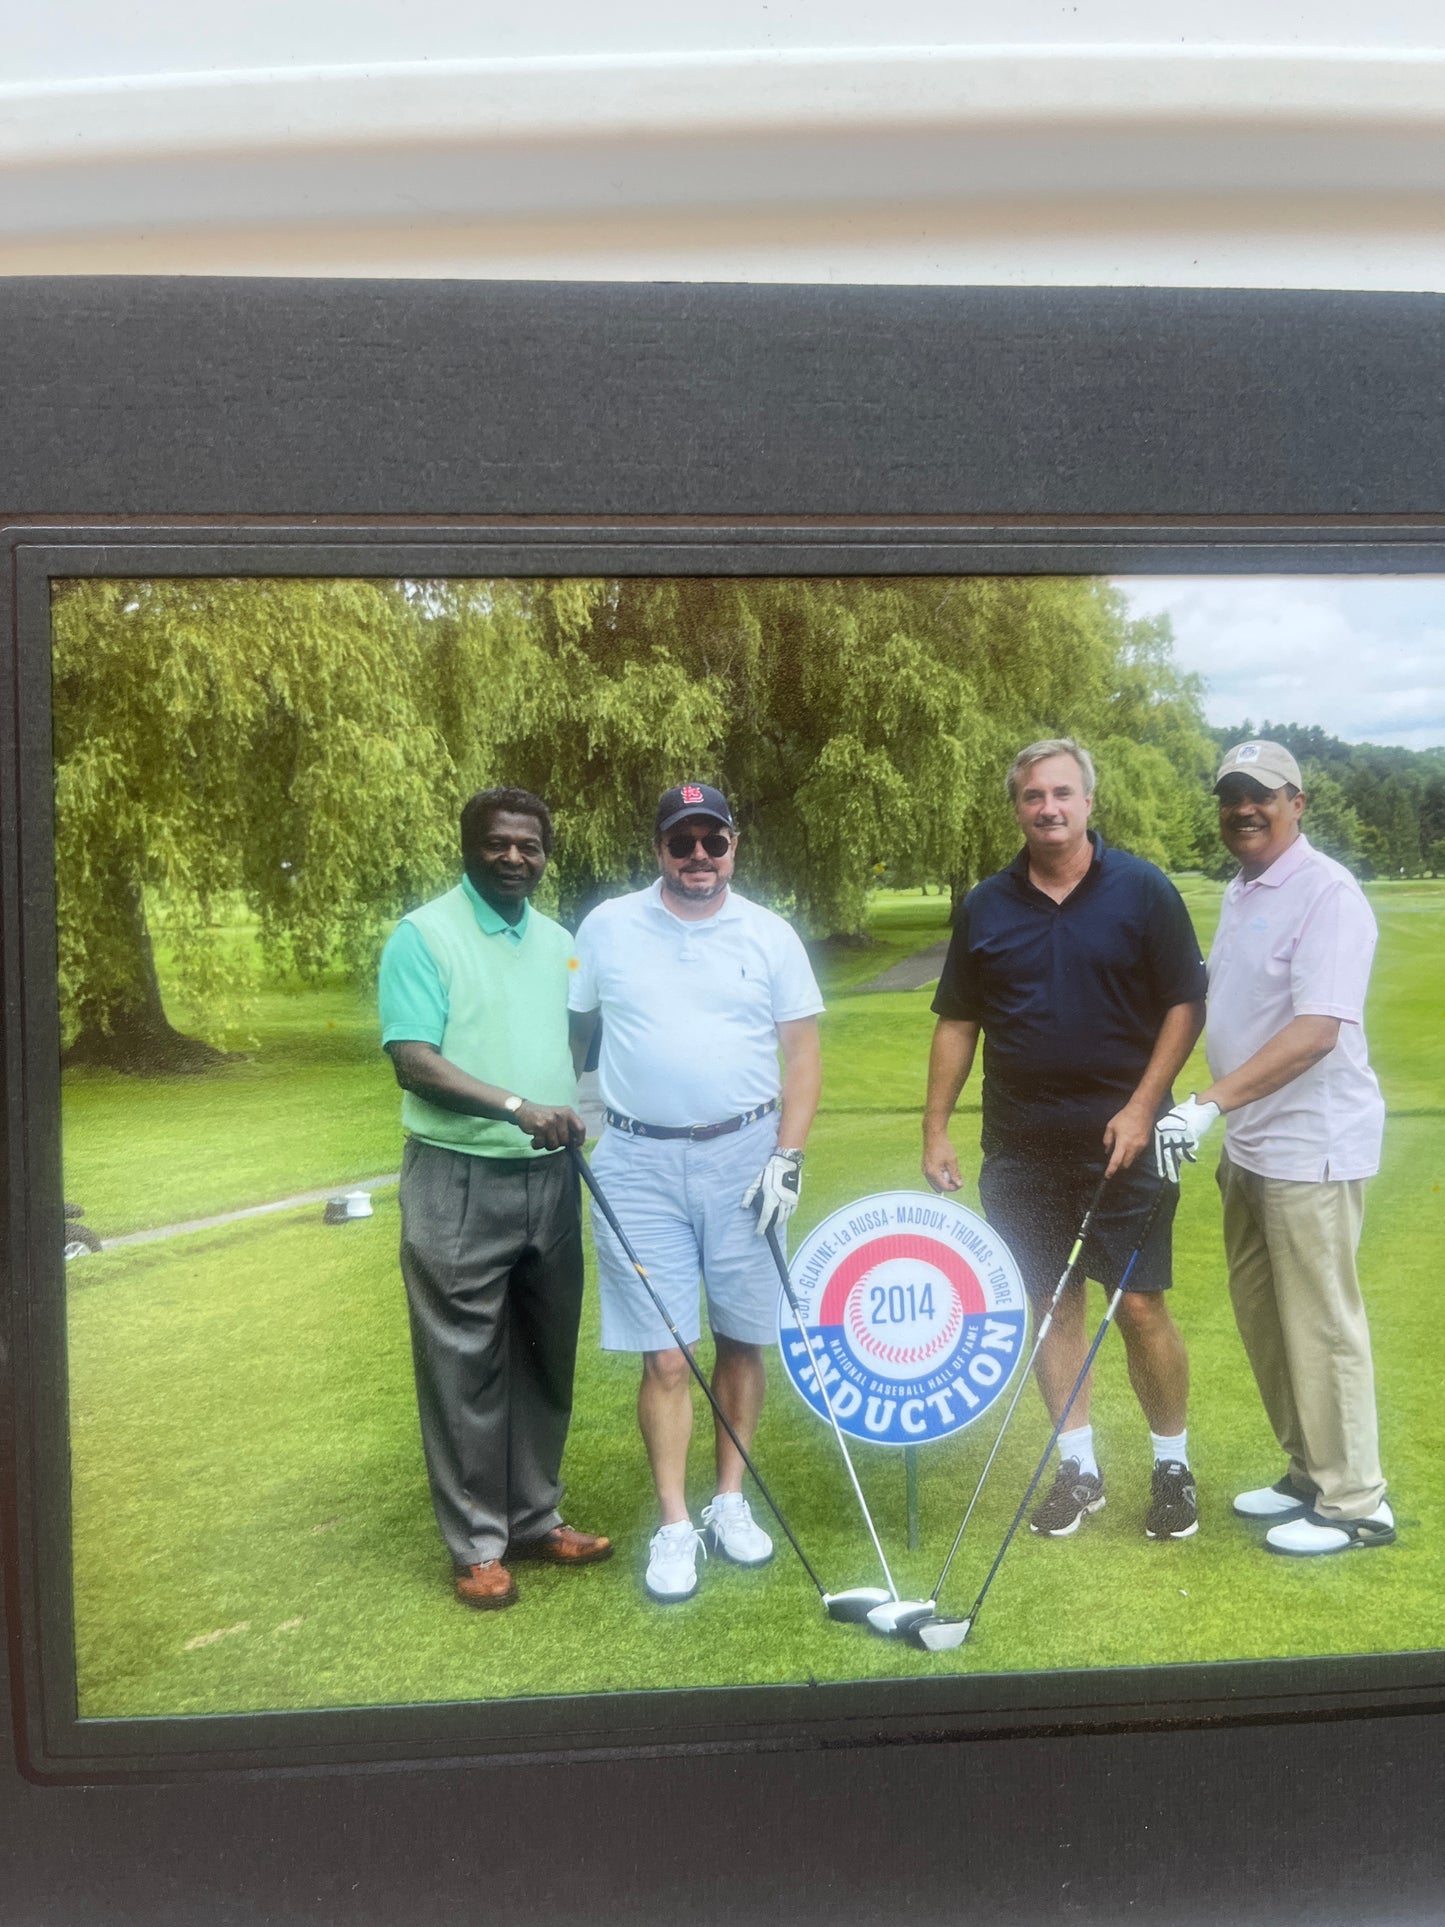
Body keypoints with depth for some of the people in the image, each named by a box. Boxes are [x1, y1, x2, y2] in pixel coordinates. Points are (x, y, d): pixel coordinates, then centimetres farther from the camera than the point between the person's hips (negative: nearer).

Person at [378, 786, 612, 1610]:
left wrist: (578, 1118, 6)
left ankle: (534, 1516, 28)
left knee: (546, 1358, 14)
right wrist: (515, 1106, -27)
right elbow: (413, 1060, -17)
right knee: (465, 1368, 1)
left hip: (551, 1178, 6)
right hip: (460, 1180, -6)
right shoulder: (424, 936, -7)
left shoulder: (560, 942, 12)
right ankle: (478, 1544, 13)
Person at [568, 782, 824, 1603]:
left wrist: (788, 1157, -4)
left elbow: (802, 1051, 4)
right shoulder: (607, 928, 3)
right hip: (640, 1164, -1)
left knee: (743, 1340, 7)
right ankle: (675, 1526, 10)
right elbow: (575, 1033, 10)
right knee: (666, 1356, -1)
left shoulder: (770, 936, 4)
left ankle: (731, 1501, 24)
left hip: (744, 1156, 1)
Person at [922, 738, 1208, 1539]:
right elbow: (956, 1023, 10)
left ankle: (1173, 1465, 19)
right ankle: (1078, 1466, 23)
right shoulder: (985, 907, 5)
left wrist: (1142, 1106, -12)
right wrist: (935, 1128, 5)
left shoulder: (1143, 891, -3)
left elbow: (1185, 1005, -3)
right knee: (1052, 1305, 9)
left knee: (1141, 1306, 0)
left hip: (1122, 1141, -3)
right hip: (1021, 1147, 3)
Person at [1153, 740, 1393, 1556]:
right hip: (1253, 1146, 9)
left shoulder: (1327, 893, -17)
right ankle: (1309, 1474, 30)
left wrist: (1213, 1102, -34)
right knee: (1263, 1318, 16)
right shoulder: (1241, 893, 12)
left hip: (1312, 1150, -9)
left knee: (1321, 1328, 0)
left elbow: (1316, 1030, -27)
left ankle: (1355, 1503, 14)